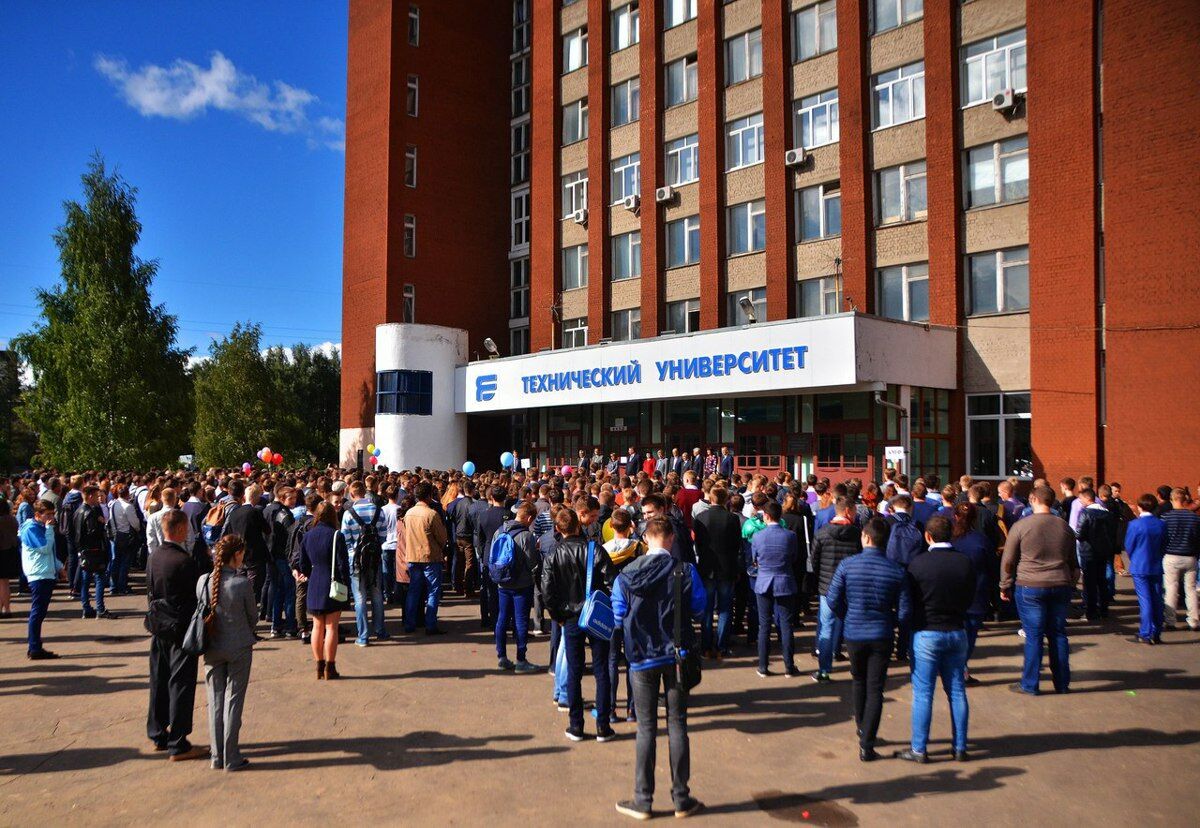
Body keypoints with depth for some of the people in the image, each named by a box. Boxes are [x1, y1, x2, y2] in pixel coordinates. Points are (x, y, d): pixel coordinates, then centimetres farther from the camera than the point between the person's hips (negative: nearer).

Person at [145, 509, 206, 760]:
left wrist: (156, 619, 19)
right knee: (181, 684, 0)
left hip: (159, 628, 8)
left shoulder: (153, 558, 2)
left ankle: (158, 735, 29)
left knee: (159, 682, 17)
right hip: (181, 629, -8)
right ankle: (177, 744, 5)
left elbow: (150, 593, 10)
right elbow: (196, 596, -16)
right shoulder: (185, 561, -21)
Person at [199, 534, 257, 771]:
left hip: (212, 650, 4)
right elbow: (253, 617, -6)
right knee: (233, 701, 5)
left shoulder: (203, 581, -7)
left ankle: (217, 756, 20)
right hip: (239, 648, -4)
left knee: (215, 700, 14)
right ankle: (231, 758, 10)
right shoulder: (242, 583, -18)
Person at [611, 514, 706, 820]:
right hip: (677, 654, 0)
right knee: (677, 725, 10)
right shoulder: (685, 571, -10)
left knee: (646, 728, 9)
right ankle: (681, 798, 18)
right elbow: (698, 607, 1)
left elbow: (618, 616, -2)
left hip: (642, 657, 0)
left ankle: (643, 800, 15)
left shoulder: (626, 574, -8)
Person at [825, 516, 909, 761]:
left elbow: (833, 601, -9)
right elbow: (903, 612, -8)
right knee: (875, 689, 6)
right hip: (882, 637, 0)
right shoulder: (896, 570, -8)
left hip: (854, 634, 1)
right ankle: (866, 744, 4)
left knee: (858, 681, 23)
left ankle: (862, 730, 36)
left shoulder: (847, 565, -11)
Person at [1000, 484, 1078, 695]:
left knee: (1033, 635, 1)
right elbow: (1073, 561, 14)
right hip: (1060, 586, 4)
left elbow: (1008, 560, -4)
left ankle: (1030, 684, 8)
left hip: (1030, 586, -4)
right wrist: (1071, 583, 24)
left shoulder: (1021, 526, -7)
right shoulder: (1064, 527, 6)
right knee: (1058, 634, 12)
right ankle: (1062, 683, 20)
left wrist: (1005, 586, 6)